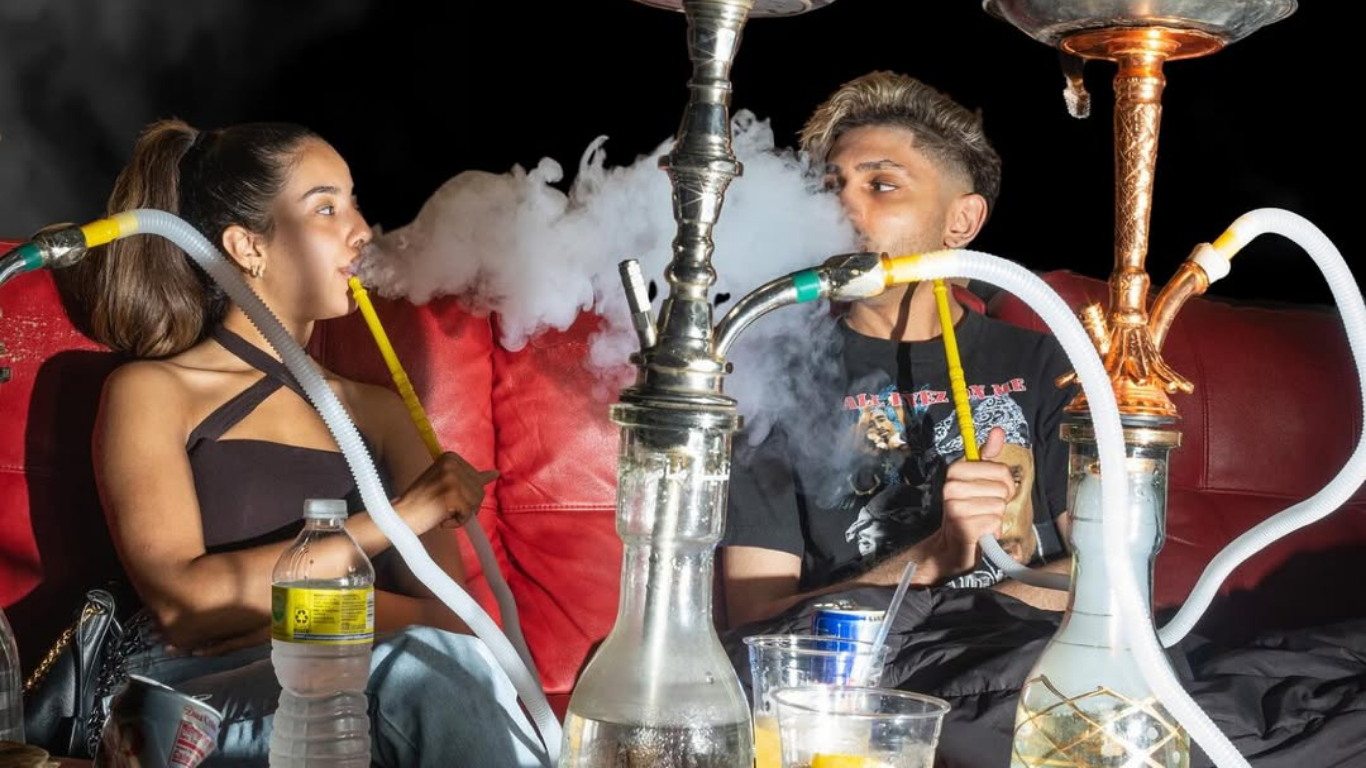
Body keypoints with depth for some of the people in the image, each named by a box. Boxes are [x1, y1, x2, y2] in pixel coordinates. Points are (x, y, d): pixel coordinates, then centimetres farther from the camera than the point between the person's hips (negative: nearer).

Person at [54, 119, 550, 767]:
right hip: (198, 705, -4)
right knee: (422, 664, -34)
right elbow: (182, 602, -8)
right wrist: (392, 520, -13)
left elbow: (449, 613, 8)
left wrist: (251, 607, -9)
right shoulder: (151, 393, 8)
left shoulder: (378, 411, 21)